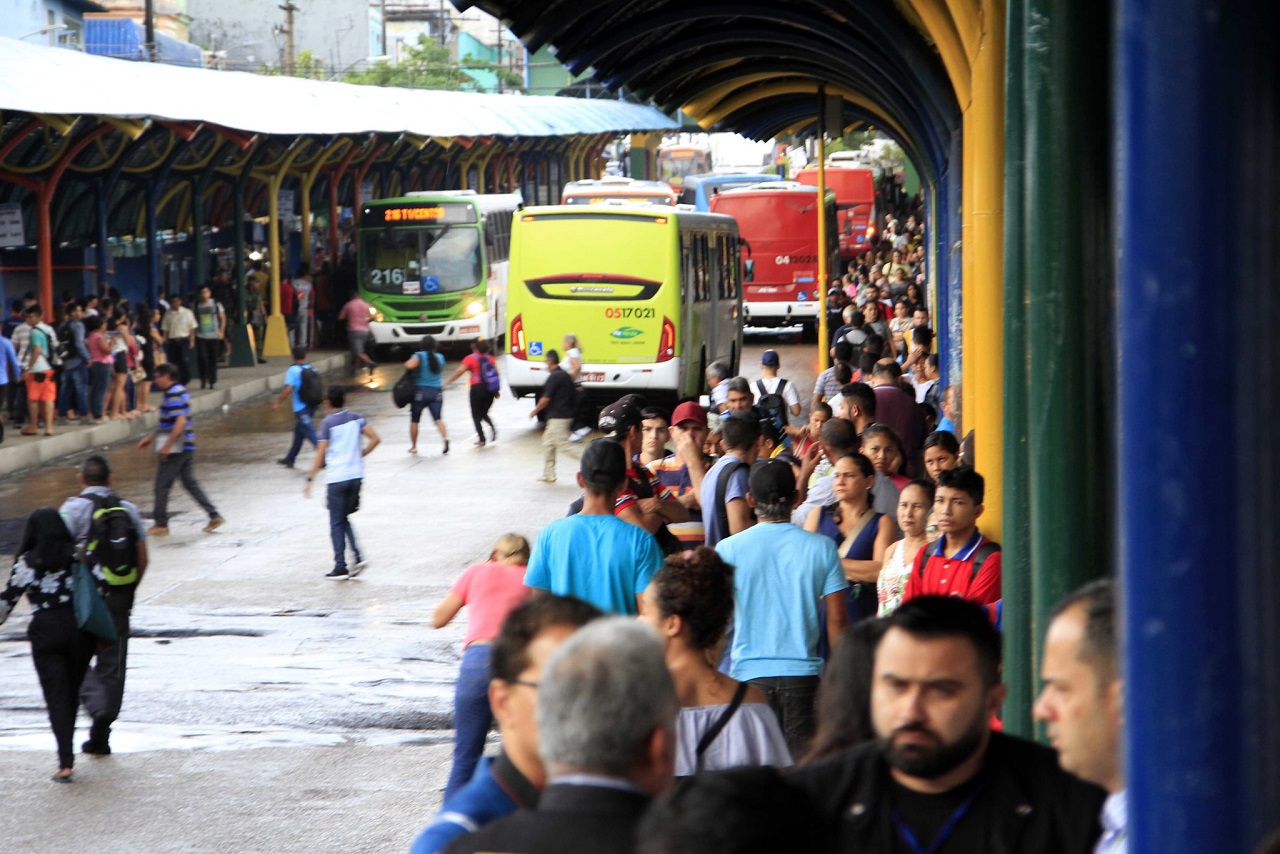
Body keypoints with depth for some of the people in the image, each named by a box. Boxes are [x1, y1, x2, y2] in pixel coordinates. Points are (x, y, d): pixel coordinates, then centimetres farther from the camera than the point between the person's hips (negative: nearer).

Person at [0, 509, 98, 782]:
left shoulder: (27, 563, -3)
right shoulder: (78, 555, 3)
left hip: (45, 630, -2)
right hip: (78, 627, 2)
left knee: (56, 696, -1)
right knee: (72, 692, 16)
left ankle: (66, 762, -11)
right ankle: (67, 748, 27)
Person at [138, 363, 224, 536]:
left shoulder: (174, 395, -18)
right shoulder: (180, 391, 14)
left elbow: (180, 422, -26)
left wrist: (167, 446, -23)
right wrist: (151, 437, 27)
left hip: (176, 450, -10)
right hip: (187, 447, 10)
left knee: (162, 485, 0)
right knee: (190, 483, 14)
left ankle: (161, 524, 7)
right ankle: (214, 516, 9)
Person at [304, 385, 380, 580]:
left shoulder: (328, 423, -8)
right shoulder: (356, 418, 5)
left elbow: (320, 454, -10)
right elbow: (375, 439, 0)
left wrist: (310, 479, -5)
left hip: (336, 478, -5)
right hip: (356, 475, 5)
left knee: (337, 524, 4)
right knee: (344, 519, 17)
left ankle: (340, 567, 3)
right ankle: (357, 556, 0)